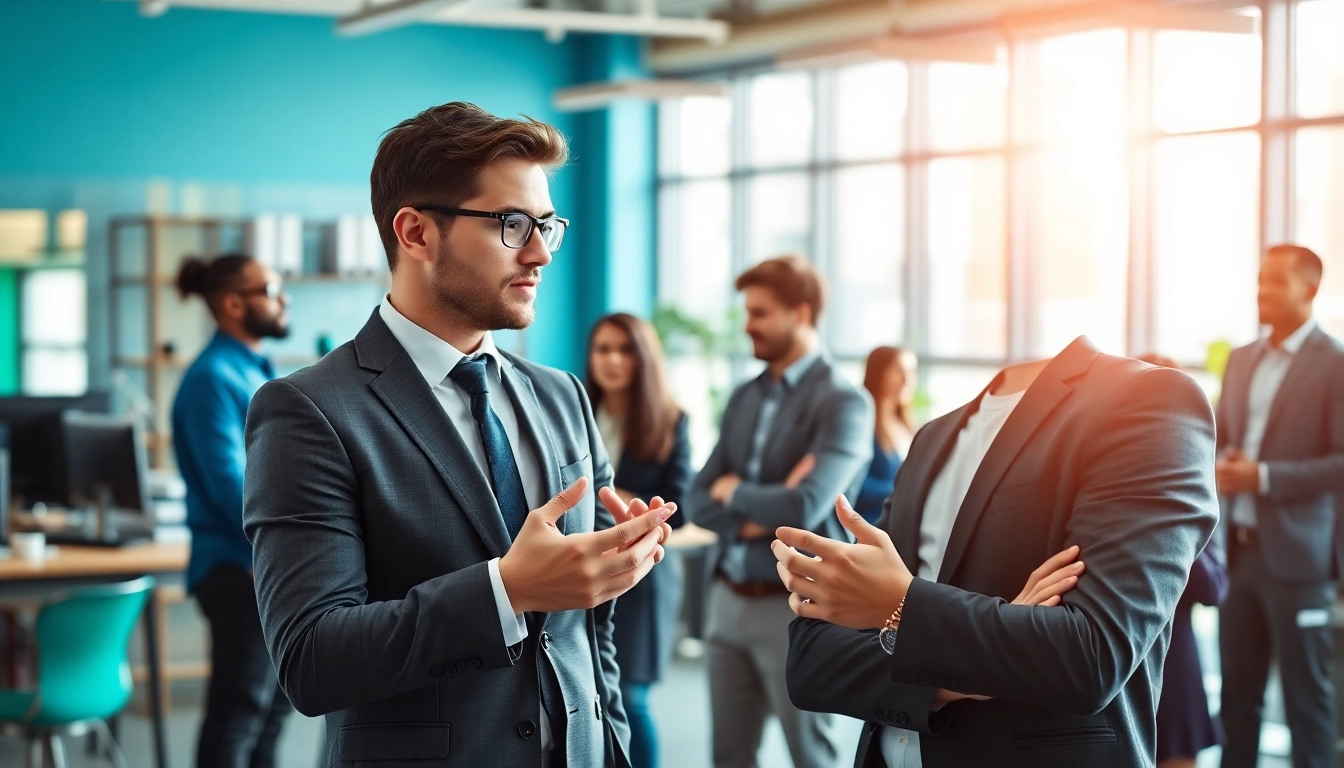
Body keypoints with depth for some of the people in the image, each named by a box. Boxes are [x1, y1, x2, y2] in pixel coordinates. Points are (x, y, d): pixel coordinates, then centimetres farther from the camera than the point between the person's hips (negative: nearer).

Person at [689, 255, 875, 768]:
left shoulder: (843, 402, -10)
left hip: (796, 605, -6)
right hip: (729, 599, 6)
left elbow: (804, 507, -22)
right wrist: (757, 516, -12)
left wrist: (735, 491, -4)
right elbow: (700, 503, 7)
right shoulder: (743, 398, 10)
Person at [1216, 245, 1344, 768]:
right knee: (1237, 688, 12)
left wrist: (1264, 476, -20)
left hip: (1294, 553, -6)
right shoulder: (1241, 360, 13)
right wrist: (1219, 466, -4)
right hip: (1239, 547, 6)